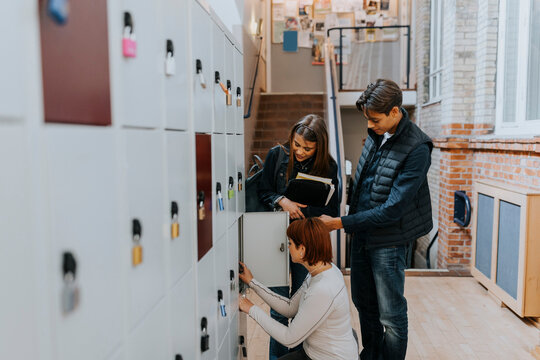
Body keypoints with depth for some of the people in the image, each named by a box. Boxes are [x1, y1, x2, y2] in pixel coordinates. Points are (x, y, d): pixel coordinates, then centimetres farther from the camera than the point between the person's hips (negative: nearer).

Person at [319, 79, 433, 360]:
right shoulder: (376, 133, 1)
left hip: (389, 241, -8)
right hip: (362, 234, 8)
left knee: (391, 315, 6)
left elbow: (393, 208, -24)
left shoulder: (417, 149, -22)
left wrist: (341, 223, -21)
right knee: (363, 303, 22)